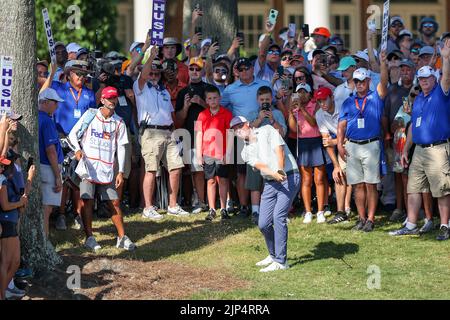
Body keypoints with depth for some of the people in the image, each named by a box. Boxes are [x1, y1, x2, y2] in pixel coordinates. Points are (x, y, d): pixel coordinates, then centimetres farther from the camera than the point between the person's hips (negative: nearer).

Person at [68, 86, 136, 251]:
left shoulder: (118, 122, 8)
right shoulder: (89, 115, 2)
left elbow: (121, 147, 8)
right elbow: (73, 134, 7)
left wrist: (121, 172, 2)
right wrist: (77, 150, -12)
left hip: (107, 169, 2)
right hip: (88, 165, -2)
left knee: (114, 202, 3)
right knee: (87, 200, -8)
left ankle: (122, 237, 11)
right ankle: (89, 238, -1)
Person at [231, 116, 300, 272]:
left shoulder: (267, 131, 0)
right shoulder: (246, 152, 11)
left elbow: (279, 150, -15)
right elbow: (260, 165, -8)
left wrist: (280, 170, -32)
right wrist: (275, 175, -29)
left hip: (289, 177, -6)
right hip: (270, 183, 6)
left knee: (278, 216, -17)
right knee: (263, 224, 2)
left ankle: (281, 261, -13)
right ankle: (273, 255, 27)